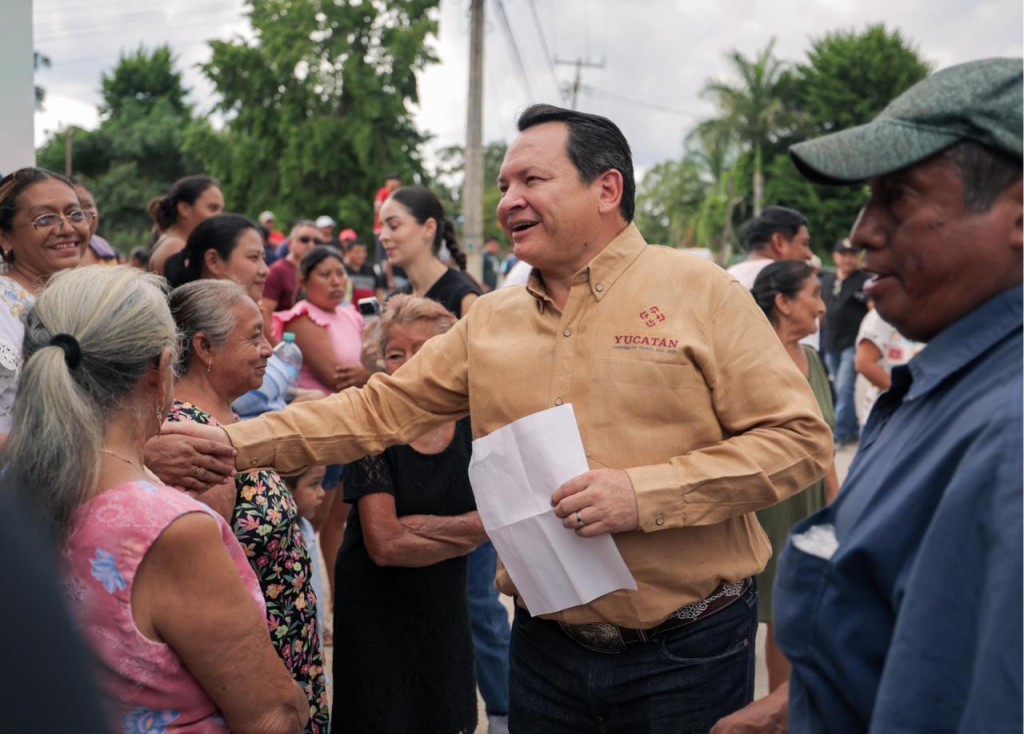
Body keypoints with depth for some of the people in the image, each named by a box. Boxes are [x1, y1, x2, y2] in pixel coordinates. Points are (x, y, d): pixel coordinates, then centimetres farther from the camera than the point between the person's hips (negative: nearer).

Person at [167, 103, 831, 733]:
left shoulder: (700, 293, -7)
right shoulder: (490, 322, 7)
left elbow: (800, 438, -11)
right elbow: (376, 410, 7)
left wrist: (643, 494, -19)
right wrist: (231, 443, -3)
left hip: (689, 650, -3)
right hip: (548, 647, 4)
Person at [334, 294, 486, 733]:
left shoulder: (473, 425, -3)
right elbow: (384, 545, -20)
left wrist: (416, 524, -19)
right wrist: (464, 532, -11)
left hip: (445, 610, 4)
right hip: (377, 613, -3)